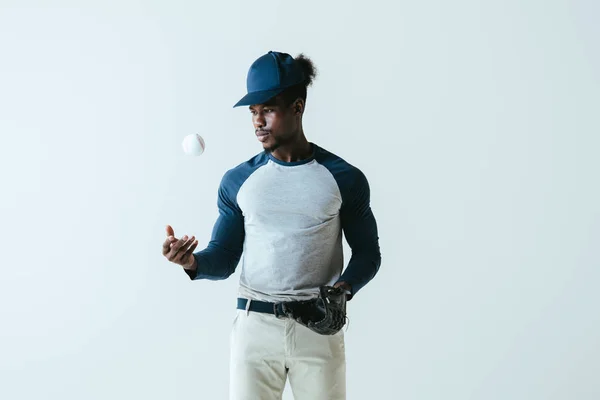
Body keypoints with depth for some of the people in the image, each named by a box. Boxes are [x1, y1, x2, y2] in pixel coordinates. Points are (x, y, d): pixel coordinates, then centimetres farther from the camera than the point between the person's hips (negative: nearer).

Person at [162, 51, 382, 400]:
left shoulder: (344, 178, 0)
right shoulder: (237, 181, 4)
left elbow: (367, 253, 6)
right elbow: (224, 259, 6)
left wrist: (344, 288, -13)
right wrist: (192, 262, -15)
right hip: (255, 326, 1)